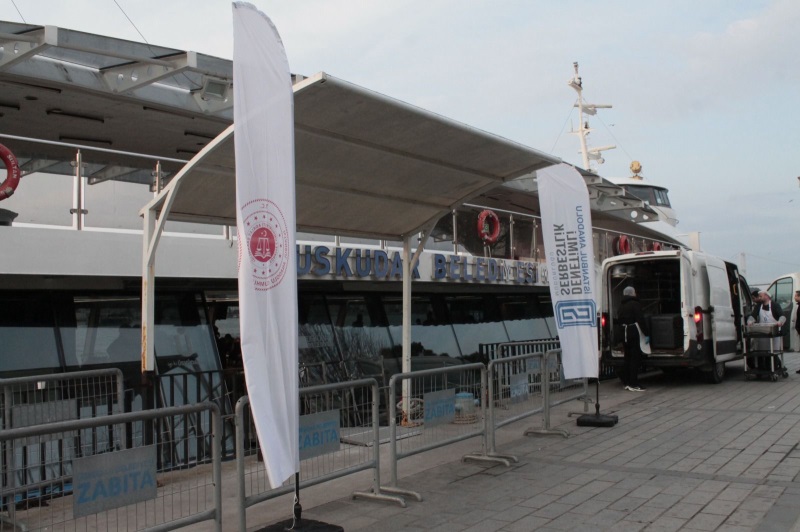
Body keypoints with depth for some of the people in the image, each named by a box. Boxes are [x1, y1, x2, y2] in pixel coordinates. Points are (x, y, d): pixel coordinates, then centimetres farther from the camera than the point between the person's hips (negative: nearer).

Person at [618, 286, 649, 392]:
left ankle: (627, 383, 15)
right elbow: (641, 320, -14)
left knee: (628, 358, 13)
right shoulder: (635, 304, -9)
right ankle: (633, 384, -8)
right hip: (634, 332, -8)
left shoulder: (621, 306, 16)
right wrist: (647, 333, -13)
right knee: (635, 358, -6)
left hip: (625, 333, 8)